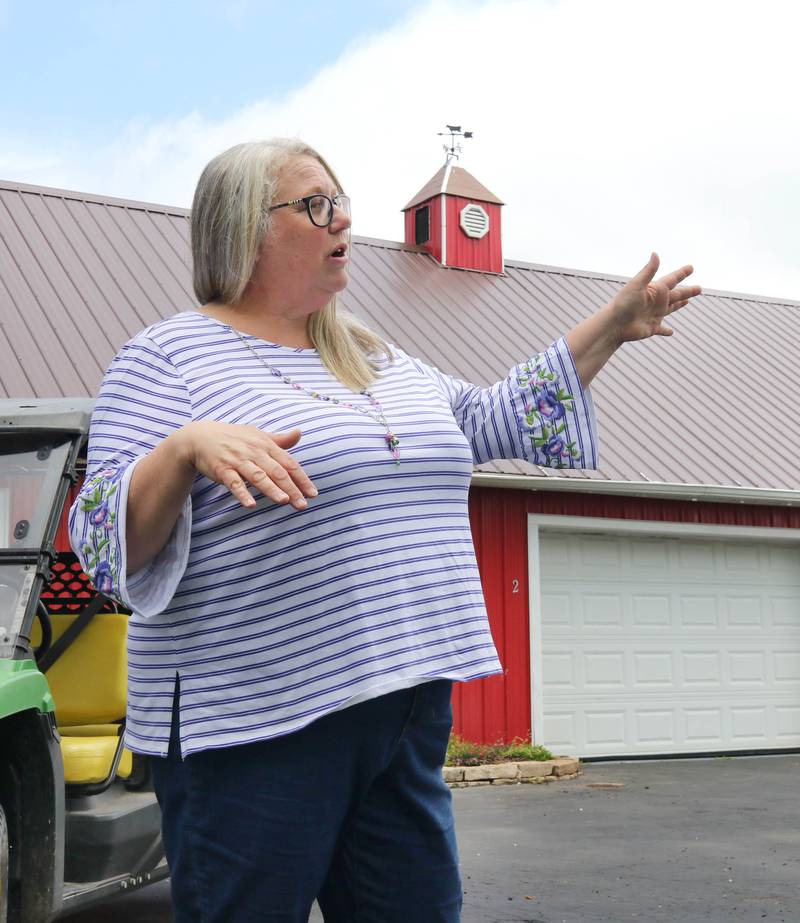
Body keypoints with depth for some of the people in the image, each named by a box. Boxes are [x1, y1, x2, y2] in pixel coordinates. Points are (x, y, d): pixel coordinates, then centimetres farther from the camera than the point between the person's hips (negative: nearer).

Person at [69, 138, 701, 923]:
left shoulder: (378, 359, 17)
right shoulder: (170, 355, -5)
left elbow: (491, 419, 24)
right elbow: (101, 537, -10)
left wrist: (612, 326, 23)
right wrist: (187, 448, -29)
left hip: (407, 706, 7)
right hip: (256, 729, -6)